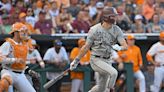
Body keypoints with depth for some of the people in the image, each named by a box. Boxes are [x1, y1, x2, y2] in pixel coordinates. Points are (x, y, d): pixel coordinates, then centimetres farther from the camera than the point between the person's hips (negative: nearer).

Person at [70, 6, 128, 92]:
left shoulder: (117, 30, -4)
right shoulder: (94, 30, -14)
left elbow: (125, 46, -13)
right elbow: (86, 47, -5)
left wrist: (119, 48, -36)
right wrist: (76, 60, -2)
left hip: (107, 61, 6)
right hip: (96, 60, -6)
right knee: (113, 73, -28)